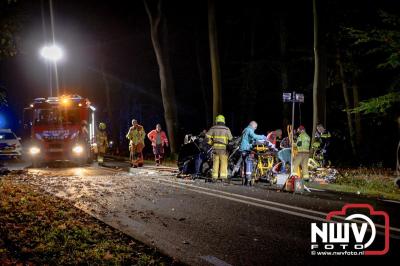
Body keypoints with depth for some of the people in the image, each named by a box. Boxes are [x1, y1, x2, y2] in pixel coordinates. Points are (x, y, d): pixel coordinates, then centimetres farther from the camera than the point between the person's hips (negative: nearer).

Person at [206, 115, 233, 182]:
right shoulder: (226, 129, -1)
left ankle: (214, 176, 7)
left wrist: (211, 143, 15)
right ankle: (223, 176, -7)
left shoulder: (213, 128, 4)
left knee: (215, 162, 8)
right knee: (224, 162, -1)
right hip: (224, 148, -2)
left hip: (215, 147, 2)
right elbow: (230, 139, 0)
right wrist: (229, 144, 18)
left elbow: (207, 136, 2)